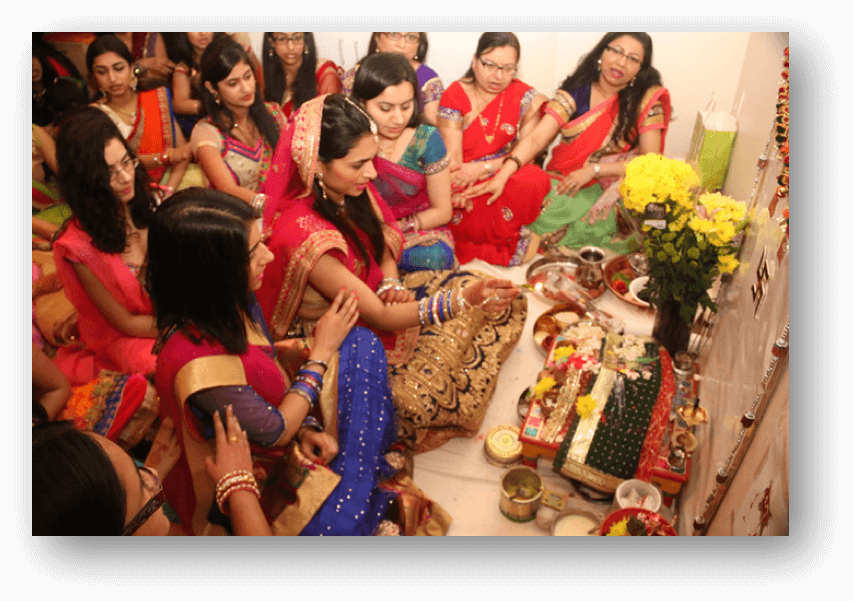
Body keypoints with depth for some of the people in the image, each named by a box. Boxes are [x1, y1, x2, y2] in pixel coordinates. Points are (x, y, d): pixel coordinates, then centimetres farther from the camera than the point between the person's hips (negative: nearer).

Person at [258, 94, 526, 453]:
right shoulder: (303, 235, -34)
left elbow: (384, 241, 8)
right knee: (419, 401, -27)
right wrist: (460, 301, -40)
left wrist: (391, 283, -15)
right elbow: (378, 316, -30)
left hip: (374, 294, 8)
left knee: (502, 303, -1)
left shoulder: (349, 189, -11)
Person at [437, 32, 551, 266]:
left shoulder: (526, 97, 3)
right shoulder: (454, 97, -3)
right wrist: (457, 193, -32)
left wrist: (483, 168, -20)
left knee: (536, 178, -31)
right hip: (467, 186, -2)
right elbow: (452, 160, -10)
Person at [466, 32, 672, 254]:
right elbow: (536, 138, -12)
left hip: (609, 194, -1)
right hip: (562, 184, 1)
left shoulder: (648, 100, -1)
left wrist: (593, 170, -16)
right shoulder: (575, 92, 0)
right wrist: (501, 177, -29)